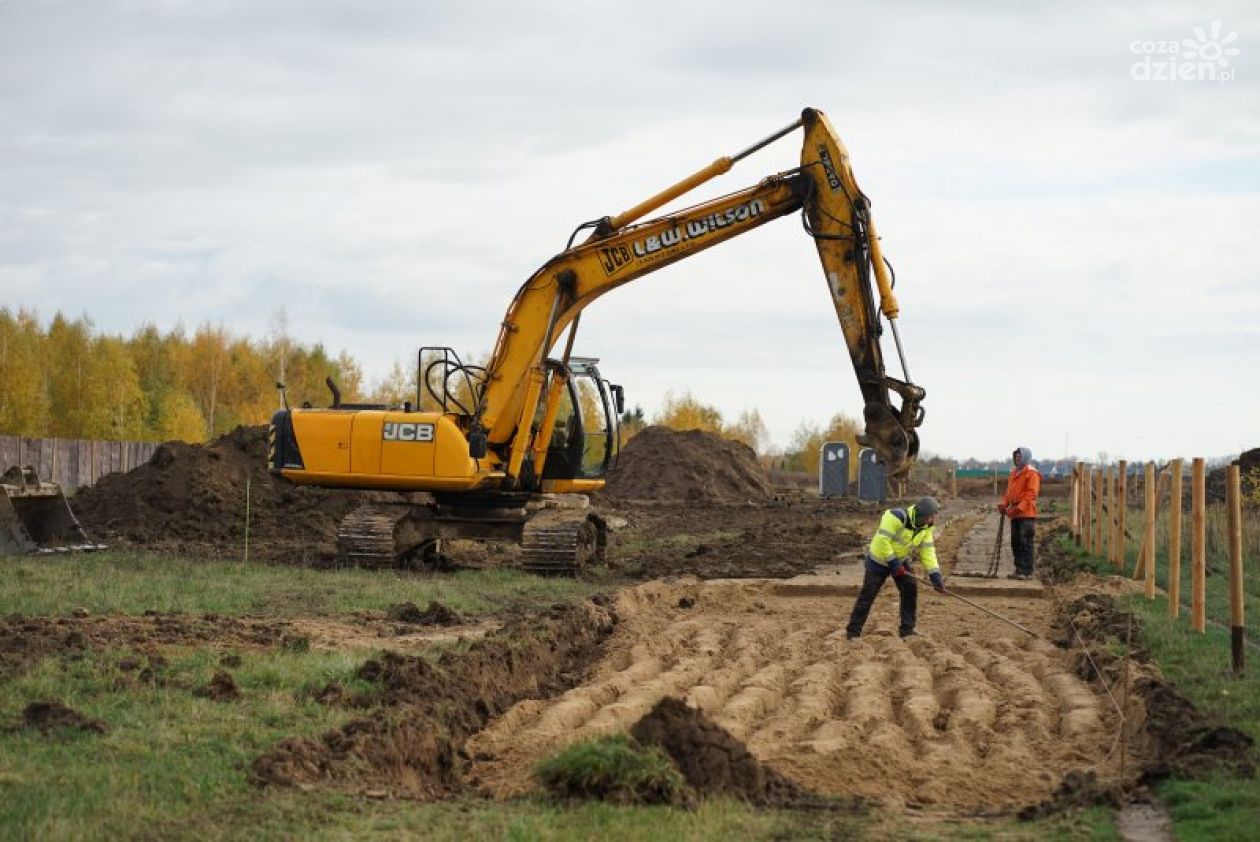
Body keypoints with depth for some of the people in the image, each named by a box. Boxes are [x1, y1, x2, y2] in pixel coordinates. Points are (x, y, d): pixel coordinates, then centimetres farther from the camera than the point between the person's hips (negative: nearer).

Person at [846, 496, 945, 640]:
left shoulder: (925, 526, -10)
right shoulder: (897, 517, -33)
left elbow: (928, 551, -8)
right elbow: (882, 540, -35)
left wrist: (935, 576, -15)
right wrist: (893, 563, -30)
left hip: (901, 560, 6)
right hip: (879, 559, -6)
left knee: (910, 590, -5)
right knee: (868, 595, -6)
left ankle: (907, 629, 5)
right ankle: (853, 631, 1)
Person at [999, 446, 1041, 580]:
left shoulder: (1032, 474, -8)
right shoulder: (1014, 473, 18)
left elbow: (1031, 494, -15)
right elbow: (1010, 491, 22)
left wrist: (1019, 508, -23)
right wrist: (1004, 503, 4)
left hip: (1026, 514, -8)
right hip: (1015, 514, 8)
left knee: (1025, 543, -7)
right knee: (1015, 542, 10)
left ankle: (1027, 572, -5)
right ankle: (1019, 570, 16)